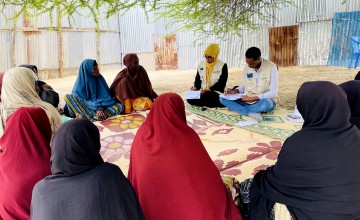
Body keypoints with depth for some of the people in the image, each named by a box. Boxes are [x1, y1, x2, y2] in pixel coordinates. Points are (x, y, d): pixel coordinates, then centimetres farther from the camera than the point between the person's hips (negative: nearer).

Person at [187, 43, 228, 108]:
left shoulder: (222, 66, -4)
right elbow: (198, 79, 19)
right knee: (190, 99, -23)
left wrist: (209, 90, -20)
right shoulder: (201, 64, 10)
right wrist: (195, 87, -3)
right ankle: (208, 104, -8)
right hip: (202, 91, 5)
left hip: (215, 92, -5)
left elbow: (221, 84, -9)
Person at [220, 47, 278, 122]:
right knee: (223, 99, -16)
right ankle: (252, 113, -29)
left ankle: (236, 108, -20)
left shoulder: (271, 67, -13)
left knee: (267, 103, -41)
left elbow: (273, 93, -16)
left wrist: (252, 98, -22)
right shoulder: (246, 67, 2)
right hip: (246, 100, 5)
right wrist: (234, 91, -8)